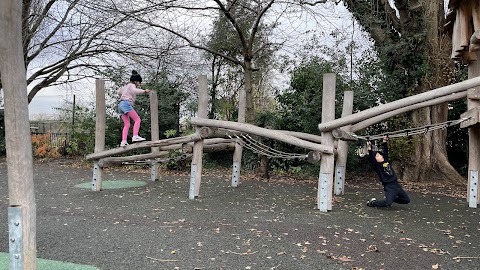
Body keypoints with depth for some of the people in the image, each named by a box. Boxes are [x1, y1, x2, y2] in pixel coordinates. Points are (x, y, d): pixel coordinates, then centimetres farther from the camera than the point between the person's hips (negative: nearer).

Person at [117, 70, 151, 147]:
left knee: (127, 124, 5)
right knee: (137, 119, -15)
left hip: (121, 105, 9)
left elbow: (119, 91, 42)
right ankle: (135, 136, -33)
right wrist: (144, 91, -17)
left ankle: (123, 141, -8)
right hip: (126, 103, -9)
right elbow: (135, 91, -20)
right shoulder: (131, 85, 2)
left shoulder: (126, 85, 29)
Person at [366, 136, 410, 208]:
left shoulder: (386, 161, 12)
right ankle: (372, 202, 2)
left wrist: (385, 142, 15)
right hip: (389, 187, -8)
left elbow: (385, 152, 18)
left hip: (396, 184, 8)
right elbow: (371, 159, -22)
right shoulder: (377, 166, -6)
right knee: (387, 203, -24)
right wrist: (369, 149, -32)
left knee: (406, 200, 13)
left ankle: (391, 199, 30)